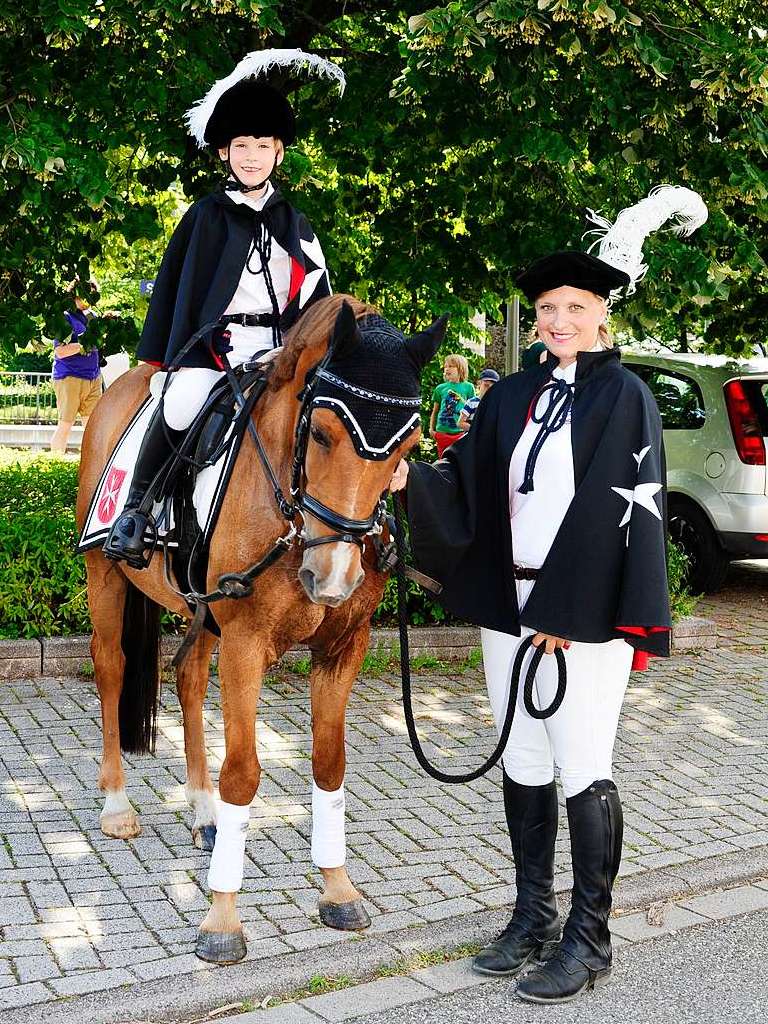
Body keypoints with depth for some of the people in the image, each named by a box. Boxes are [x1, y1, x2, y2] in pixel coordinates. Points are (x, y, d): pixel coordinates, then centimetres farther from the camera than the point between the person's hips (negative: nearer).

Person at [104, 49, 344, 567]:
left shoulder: (296, 225, 16)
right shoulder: (206, 216, 7)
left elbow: (317, 300, 19)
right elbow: (173, 289, 8)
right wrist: (155, 358, 6)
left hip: (281, 349, 3)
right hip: (212, 347, -3)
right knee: (180, 408, -30)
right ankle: (137, 506, -14)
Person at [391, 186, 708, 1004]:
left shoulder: (626, 398, -6)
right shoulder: (512, 398, 11)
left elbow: (623, 510, -13)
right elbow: (467, 492, 7)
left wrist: (566, 613, -17)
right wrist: (412, 480, -13)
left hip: (584, 618, -6)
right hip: (509, 607, 6)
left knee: (583, 772, 1)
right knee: (522, 766, 13)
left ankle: (588, 939, 14)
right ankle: (533, 919, 27)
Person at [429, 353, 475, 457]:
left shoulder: (468, 387, 4)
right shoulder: (440, 388, 9)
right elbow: (435, 411, 17)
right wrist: (431, 428, 11)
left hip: (461, 432, -2)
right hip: (442, 432, 2)